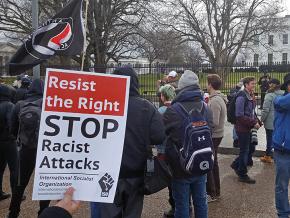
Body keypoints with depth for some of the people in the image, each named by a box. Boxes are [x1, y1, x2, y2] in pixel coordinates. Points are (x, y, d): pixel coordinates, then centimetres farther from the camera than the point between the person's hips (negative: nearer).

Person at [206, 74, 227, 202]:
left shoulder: (215, 101, -22)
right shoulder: (220, 98, 8)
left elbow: (214, 122, -26)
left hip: (213, 136, -10)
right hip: (217, 135, 10)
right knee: (213, 163, 18)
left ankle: (211, 194, 10)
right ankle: (216, 191, 30)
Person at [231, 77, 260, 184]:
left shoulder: (251, 96, 10)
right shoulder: (242, 97, -18)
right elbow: (240, 115, -21)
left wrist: (256, 121, 3)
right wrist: (253, 123, -18)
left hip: (249, 128, 9)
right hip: (242, 128, -9)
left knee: (250, 149, 16)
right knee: (244, 151, 3)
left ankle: (236, 165, 35)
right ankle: (242, 175, 18)